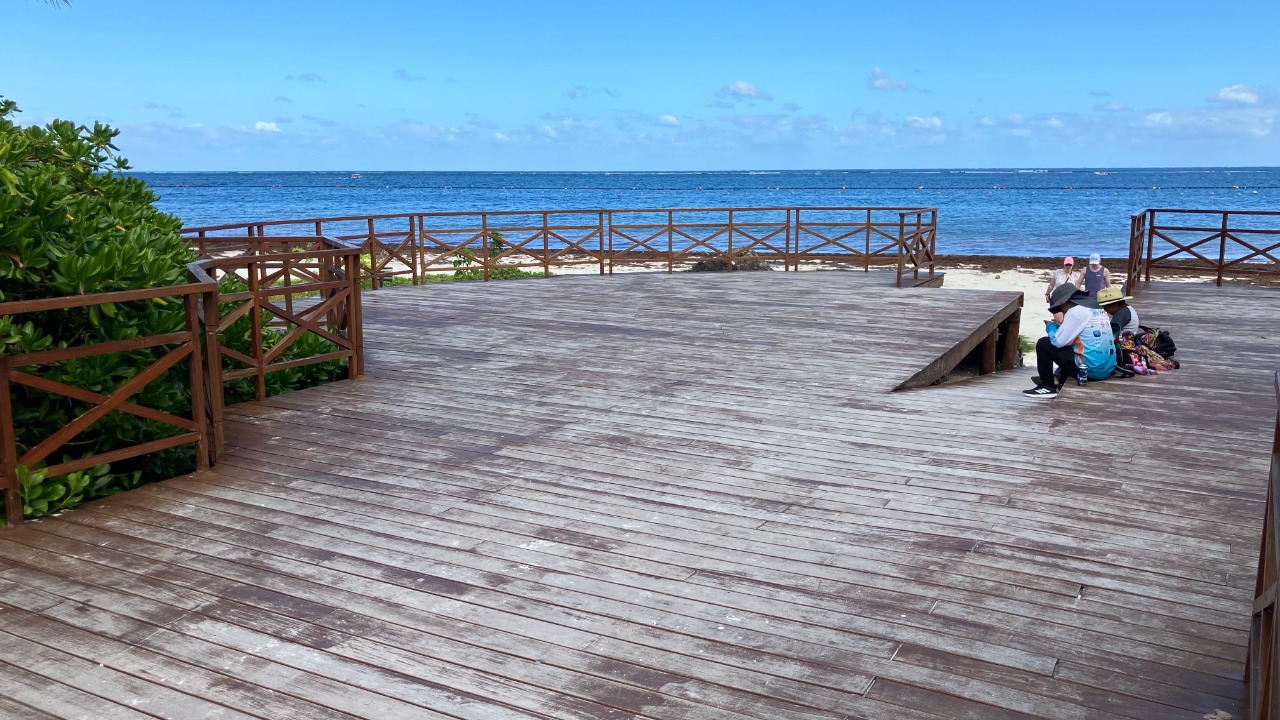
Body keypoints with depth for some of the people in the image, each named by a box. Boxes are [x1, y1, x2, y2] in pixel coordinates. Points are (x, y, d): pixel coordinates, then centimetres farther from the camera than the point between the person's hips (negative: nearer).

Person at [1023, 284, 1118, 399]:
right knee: (1068, 348, 35)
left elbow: (1058, 342, -8)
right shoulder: (1099, 310, 15)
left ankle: (1047, 387, 8)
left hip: (1090, 368, -9)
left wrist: (1051, 326, 9)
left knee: (1043, 344, 2)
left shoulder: (1075, 311, -11)